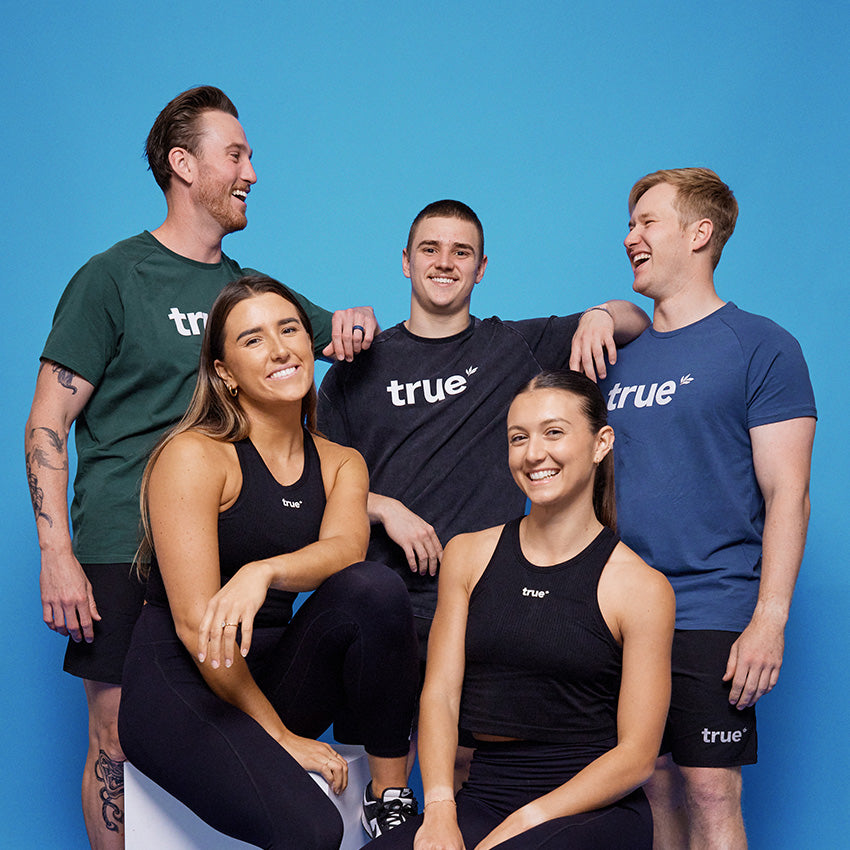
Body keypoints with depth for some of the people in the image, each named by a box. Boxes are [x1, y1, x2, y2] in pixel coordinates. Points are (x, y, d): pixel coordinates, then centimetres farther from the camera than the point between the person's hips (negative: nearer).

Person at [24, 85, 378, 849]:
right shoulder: (113, 278, -2)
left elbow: (341, 336, 26)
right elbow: (47, 423, -4)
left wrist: (354, 326, -1)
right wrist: (57, 555, -14)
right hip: (122, 550, -4)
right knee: (119, 743, -1)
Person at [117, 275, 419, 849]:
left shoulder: (341, 464, 8)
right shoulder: (195, 456, -11)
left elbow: (346, 546, -16)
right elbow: (195, 624, -16)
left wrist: (263, 572, -37)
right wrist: (279, 735, -15)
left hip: (271, 674, 6)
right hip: (181, 683, -6)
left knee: (374, 588, -25)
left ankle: (393, 795, -13)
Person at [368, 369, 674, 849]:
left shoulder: (641, 588, -2)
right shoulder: (467, 555, 12)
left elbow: (636, 756, -4)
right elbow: (440, 693, 5)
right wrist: (439, 809, -11)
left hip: (597, 808, -3)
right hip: (484, 797, 3)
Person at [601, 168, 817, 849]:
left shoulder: (761, 346, -2)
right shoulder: (620, 353, 15)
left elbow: (785, 493, -8)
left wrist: (769, 619, -15)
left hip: (712, 617, -5)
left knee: (709, 793, -5)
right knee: (654, 789, 9)